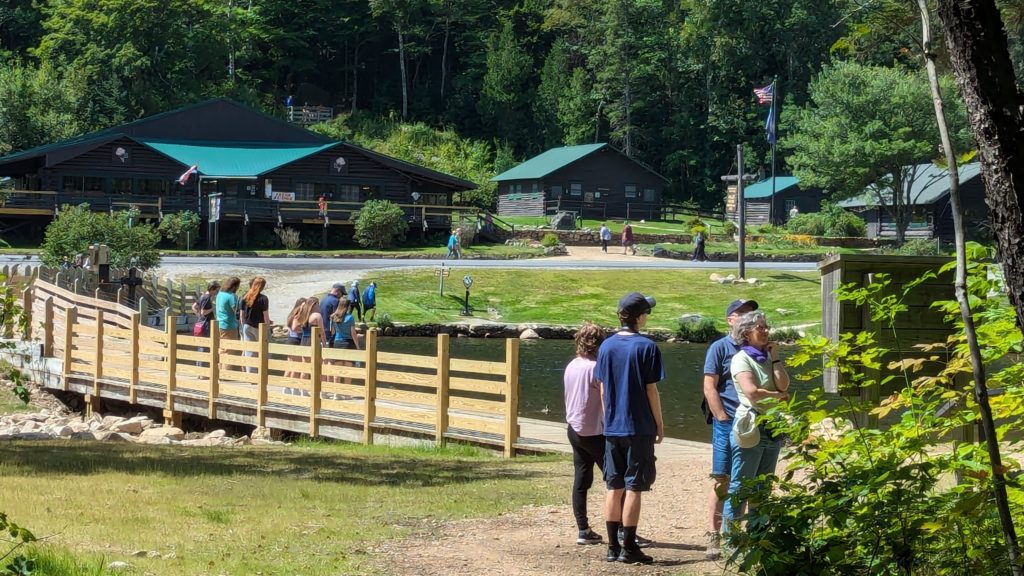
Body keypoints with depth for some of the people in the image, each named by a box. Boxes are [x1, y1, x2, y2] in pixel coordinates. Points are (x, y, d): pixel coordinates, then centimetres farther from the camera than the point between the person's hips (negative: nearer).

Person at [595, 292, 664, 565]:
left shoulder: (606, 346, 4)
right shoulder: (646, 347, -10)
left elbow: (603, 389, 8)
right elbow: (651, 391, -8)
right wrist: (660, 424, 2)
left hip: (612, 427, 5)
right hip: (639, 427, -5)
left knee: (614, 487, 10)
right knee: (633, 488, -1)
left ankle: (613, 547, 13)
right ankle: (629, 548, 1)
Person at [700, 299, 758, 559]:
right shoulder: (720, 348, 0)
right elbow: (709, 388, -5)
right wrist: (725, 420, -10)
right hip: (727, 424, -4)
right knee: (722, 481, -3)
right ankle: (713, 538, 0)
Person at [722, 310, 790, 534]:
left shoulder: (767, 358, 15)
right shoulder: (742, 359, -6)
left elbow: (783, 385, 1)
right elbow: (751, 392, -19)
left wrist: (775, 357, 1)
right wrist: (778, 395, -5)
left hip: (772, 429, 7)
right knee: (740, 486, -6)